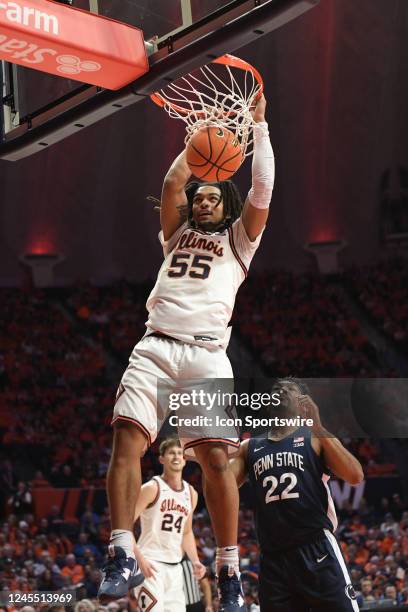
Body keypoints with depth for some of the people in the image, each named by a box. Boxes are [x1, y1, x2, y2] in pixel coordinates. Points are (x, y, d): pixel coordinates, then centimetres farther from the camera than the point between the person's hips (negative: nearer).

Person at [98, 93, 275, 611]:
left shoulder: (238, 239, 22)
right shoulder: (177, 234, 30)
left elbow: (262, 191, 10)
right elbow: (172, 184, 18)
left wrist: (258, 126, 13)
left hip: (206, 354, -2)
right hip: (154, 348, 3)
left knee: (216, 460, -11)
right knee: (126, 442, -17)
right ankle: (122, 559, -19)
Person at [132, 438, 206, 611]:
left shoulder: (191, 493, 11)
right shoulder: (152, 488, -10)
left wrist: (195, 561, 8)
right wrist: (140, 559, -22)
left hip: (174, 567, 7)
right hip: (150, 564, -7)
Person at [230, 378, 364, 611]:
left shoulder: (315, 437, 6)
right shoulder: (250, 447, 16)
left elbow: (355, 476, -9)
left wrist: (317, 427, -13)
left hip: (316, 550, -3)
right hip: (273, 559, 4)